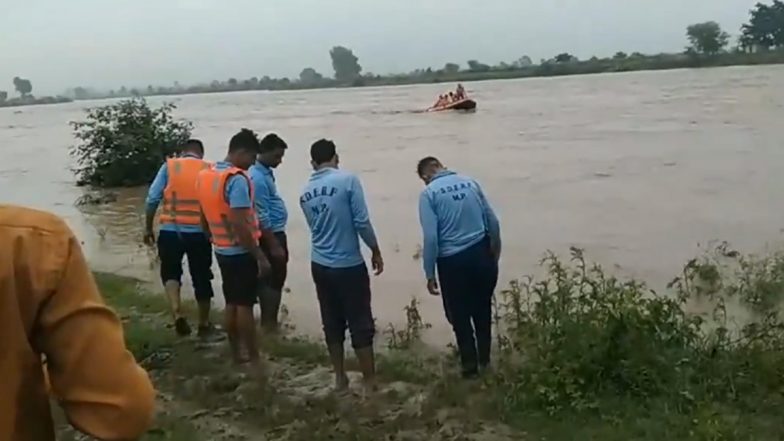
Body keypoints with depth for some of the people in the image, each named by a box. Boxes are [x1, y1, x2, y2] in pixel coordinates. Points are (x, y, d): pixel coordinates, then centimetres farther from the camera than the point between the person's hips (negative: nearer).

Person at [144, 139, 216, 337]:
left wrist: (148, 228, 6)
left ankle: (177, 313, -6)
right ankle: (204, 324, 24)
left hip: (170, 231, 0)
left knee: (171, 272, 17)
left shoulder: (169, 166, 2)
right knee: (201, 277, 12)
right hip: (199, 233, 0)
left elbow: (153, 198, -3)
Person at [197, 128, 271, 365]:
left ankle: (237, 353, 23)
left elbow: (204, 219, 14)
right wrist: (260, 256, -21)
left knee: (231, 303, 14)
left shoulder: (204, 176, 7)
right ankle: (254, 358, 7)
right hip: (242, 252, -8)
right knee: (245, 305, -1)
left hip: (222, 251, 8)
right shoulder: (237, 179, -21)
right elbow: (240, 225, -25)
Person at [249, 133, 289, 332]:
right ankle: (269, 324, 4)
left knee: (272, 280, 15)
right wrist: (274, 245, -22)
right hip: (270, 236, -10)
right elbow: (261, 217, -23)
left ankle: (269, 322, 23)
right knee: (273, 281, -4)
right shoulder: (257, 177, -21)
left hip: (275, 234, 10)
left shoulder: (265, 173, 10)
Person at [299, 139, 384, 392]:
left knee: (332, 323, 15)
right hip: (349, 265, -5)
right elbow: (362, 222, -15)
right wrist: (376, 251, -3)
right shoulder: (348, 180, -12)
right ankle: (370, 381, 11)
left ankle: (340, 378, 24)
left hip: (320, 265, 6)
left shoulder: (306, 193, 6)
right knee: (361, 324, 4)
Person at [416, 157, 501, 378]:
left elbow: (431, 237, -15)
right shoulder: (470, 182, 4)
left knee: (459, 316, 12)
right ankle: (485, 359, 34)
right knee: (482, 310, 20)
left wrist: (430, 274, -7)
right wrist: (495, 253, 18)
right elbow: (492, 221, 5)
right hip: (481, 254, 4)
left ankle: (470, 366, 21)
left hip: (452, 260, -4)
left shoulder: (429, 193, -9)